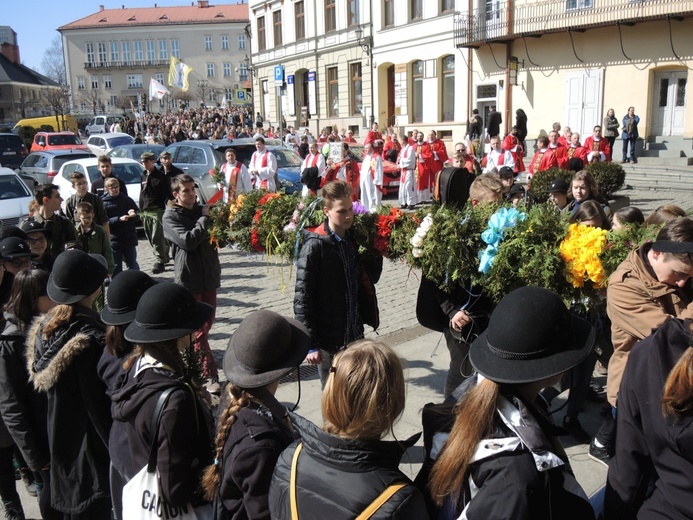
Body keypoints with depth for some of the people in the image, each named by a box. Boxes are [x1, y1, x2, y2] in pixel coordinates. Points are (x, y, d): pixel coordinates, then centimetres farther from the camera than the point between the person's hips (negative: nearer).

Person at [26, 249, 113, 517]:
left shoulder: (43, 328, -2)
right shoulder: (91, 340, -27)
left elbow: (41, 382, 8)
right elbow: (100, 405, -23)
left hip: (58, 444, 8)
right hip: (89, 453, -8)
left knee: (70, 509, 23)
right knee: (93, 509, 7)